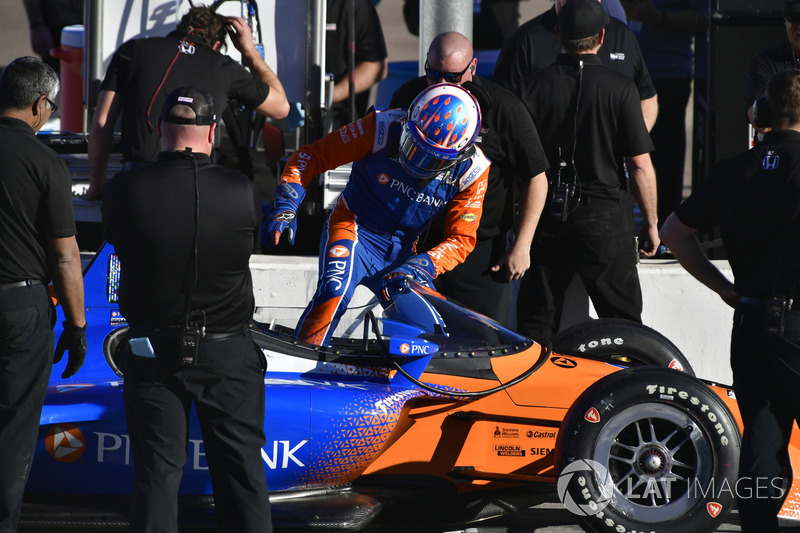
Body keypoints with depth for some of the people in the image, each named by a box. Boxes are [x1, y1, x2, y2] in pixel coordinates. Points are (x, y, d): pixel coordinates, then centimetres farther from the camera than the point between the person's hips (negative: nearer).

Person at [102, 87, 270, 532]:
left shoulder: (126, 190, -16)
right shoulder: (241, 191, -15)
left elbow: (118, 242, -1)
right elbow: (252, 247, 0)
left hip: (153, 352, 0)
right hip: (228, 353, 0)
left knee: (157, 469, 9)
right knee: (241, 467, 9)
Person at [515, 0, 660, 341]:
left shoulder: (537, 86, -1)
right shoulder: (619, 89, -8)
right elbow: (640, 163, -9)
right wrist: (650, 222, 2)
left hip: (546, 217, 3)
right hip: (605, 218, -2)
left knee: (535, 325, 9)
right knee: (623, 322, 5)